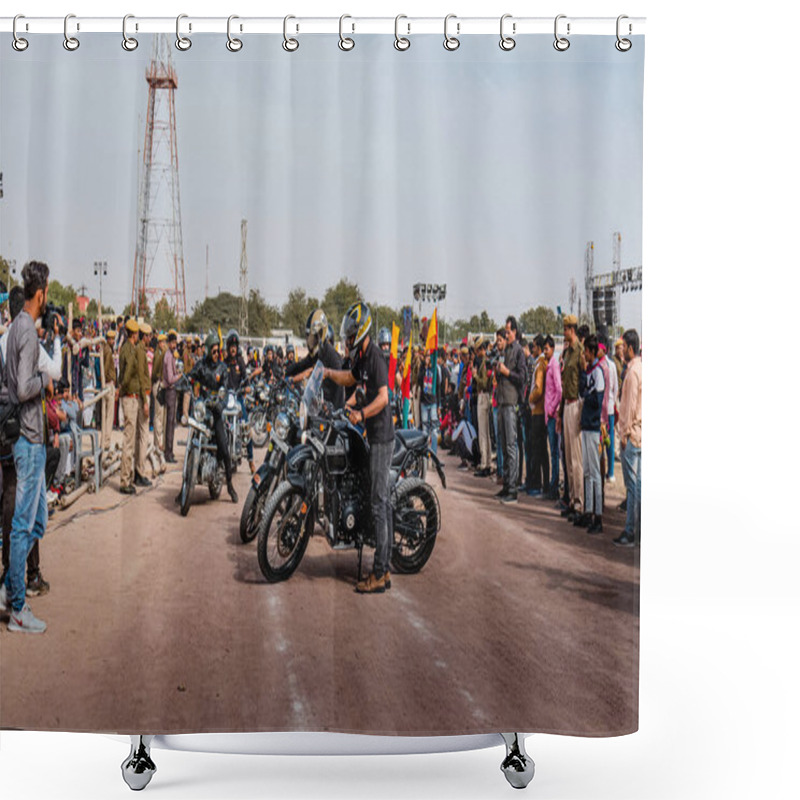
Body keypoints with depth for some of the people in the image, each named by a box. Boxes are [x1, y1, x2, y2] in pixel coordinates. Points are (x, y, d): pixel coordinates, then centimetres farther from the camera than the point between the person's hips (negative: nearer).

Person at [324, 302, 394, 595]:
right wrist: (329, 373, 24)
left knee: (378, 504, -9)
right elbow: (350, 378, 36)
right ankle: (384, 570, 18)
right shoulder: (362, 356, 15)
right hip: (376, 437, 10)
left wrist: (362, 414, -32)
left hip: (382, 438, -10)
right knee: (381, 502, 11)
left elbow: (383, 397, -22)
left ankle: (378, 576, -6)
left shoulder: (376, 356, -14)